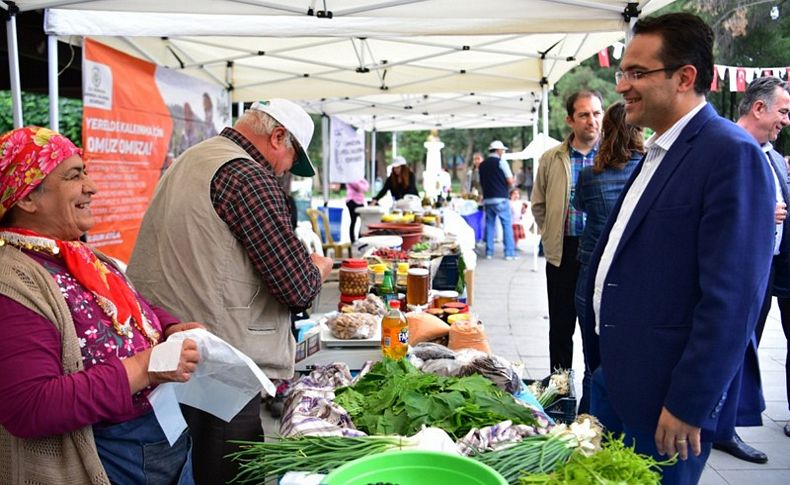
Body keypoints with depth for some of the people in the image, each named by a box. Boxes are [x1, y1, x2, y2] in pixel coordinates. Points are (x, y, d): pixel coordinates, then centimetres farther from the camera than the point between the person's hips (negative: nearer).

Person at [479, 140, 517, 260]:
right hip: (501, 199, -6)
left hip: (487, 199, 6)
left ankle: (489, 252, 10)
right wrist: (508, 188, 10)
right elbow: (510, 181, -9)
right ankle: (509, 253, -2)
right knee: (507, 224, 0)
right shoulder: (501, 162, -6)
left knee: (489, 225, 10)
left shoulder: (482, 165, 12)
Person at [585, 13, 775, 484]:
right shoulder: (660, 152, 11)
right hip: (617, 380, 8)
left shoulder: (731, 154, -17)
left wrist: (689, 405, -19)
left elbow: (733, 299, -22)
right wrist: (605, 365, 17)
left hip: (667, 396, -8)